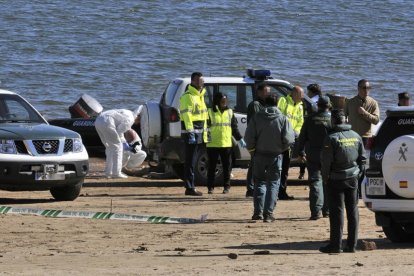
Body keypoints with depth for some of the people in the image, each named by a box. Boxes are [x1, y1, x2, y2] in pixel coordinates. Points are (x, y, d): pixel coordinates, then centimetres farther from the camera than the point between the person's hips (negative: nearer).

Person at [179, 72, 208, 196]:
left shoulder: (200, 95, 20)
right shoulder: (188, 96, -11)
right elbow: (186, 115, -19)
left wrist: (204, 133, 23)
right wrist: (190, 132, -25)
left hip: (199, 133, 9)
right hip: (191, 132, -9)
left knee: (192, 161, 12)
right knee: (190, 161, -8)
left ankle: (190, 187, 16)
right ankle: (190, 187, -7)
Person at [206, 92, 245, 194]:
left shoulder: (229, 112, 11)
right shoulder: (210, 112, 1)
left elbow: (234, 127, 15)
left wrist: (240, 139, 11)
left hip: (226, 144, 3)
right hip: (213, 144, -3)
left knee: (227, 166, 3)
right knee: (212, 166, 2)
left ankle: (226, 186, 10)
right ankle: (210, 187, 8)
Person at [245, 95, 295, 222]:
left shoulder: (257, 117, -3)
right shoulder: (282, 119, -4)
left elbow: (249, 137, -7)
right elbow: (288, 139, -10)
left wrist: (252, 150, 9)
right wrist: (281, 149, 9)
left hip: (259, 155, 1)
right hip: (275, 156, -1)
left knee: (259, 183, 12)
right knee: (273, 184, 6)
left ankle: (258, 212, 4)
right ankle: (268, 213, -1)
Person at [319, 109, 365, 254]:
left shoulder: (331, 139, -13)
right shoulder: (356, 136, 5)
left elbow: (326, 162, -14)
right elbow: (362, 158, 9)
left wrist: (325, 178, -3)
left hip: (336, 179, -5)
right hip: (353, 179, 5)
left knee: (336, 212, -2)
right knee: (352, 211, 9)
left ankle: (336, 244, -2)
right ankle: (352, 244, 10)